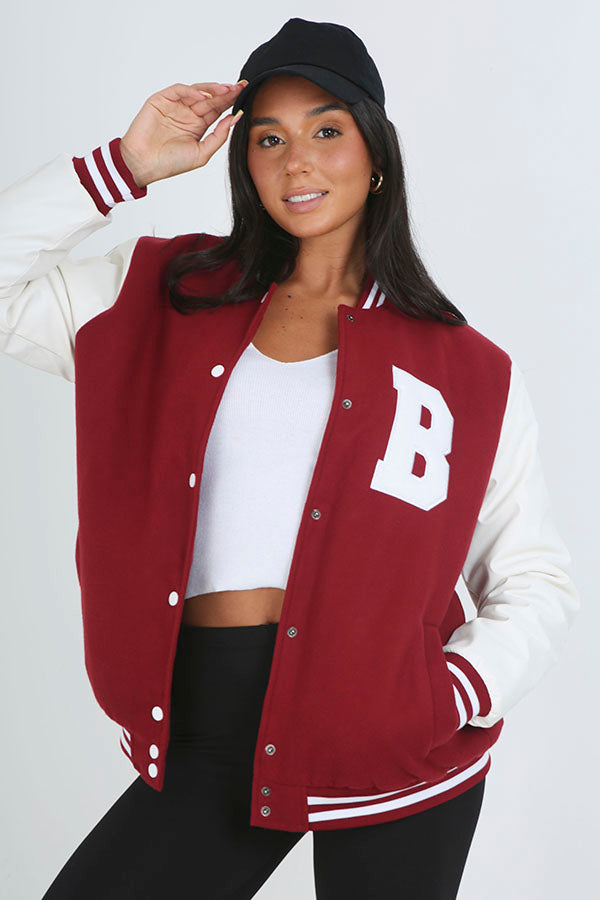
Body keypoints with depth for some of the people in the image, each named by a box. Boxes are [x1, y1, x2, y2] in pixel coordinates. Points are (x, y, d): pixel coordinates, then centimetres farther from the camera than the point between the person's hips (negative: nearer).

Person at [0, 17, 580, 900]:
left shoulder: (468, 372, 1)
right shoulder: (157, 299, 6)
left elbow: (535, 582, 5)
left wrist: (454, 695, -12)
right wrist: (125, 165, -4)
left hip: (394, 751, -1)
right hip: (207, 733, 2)